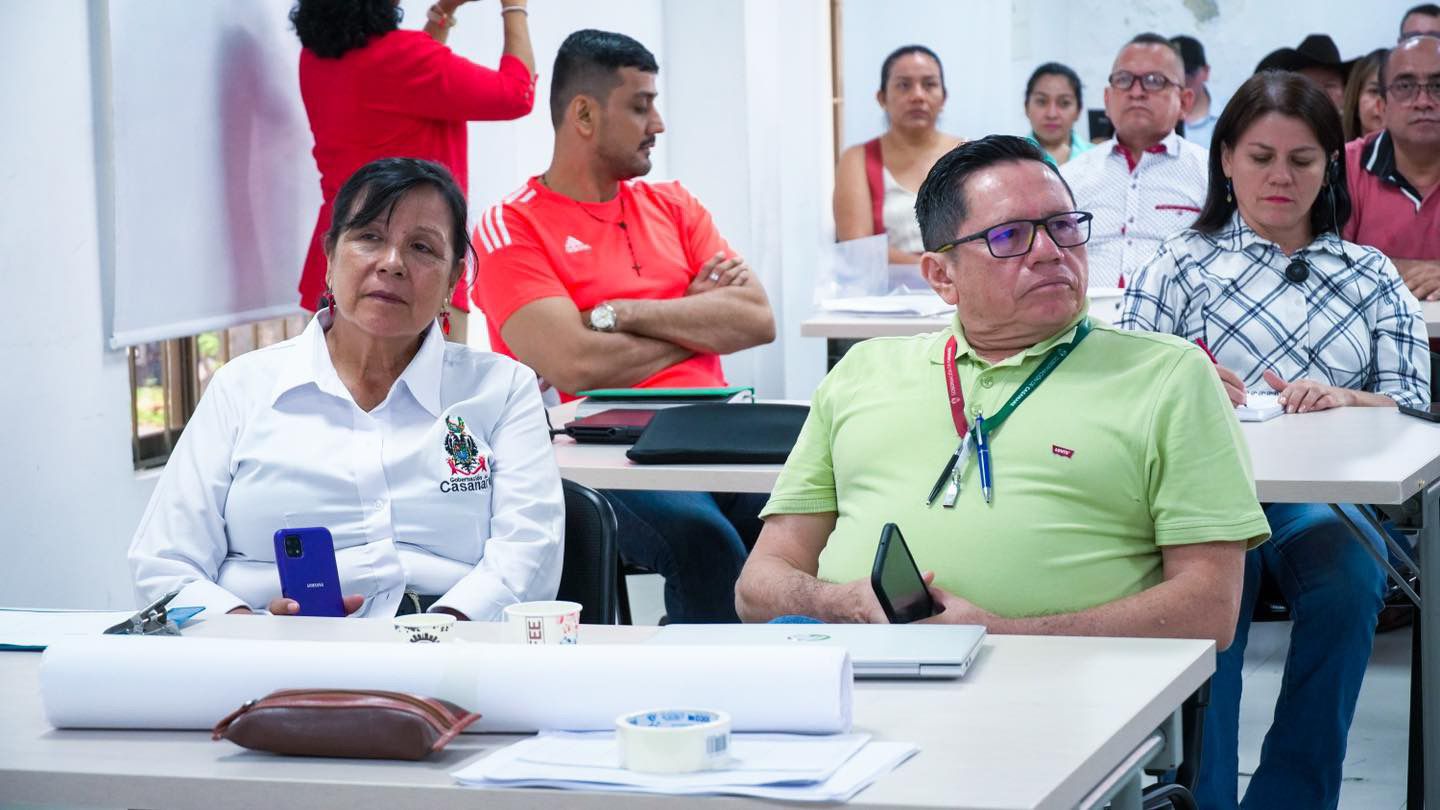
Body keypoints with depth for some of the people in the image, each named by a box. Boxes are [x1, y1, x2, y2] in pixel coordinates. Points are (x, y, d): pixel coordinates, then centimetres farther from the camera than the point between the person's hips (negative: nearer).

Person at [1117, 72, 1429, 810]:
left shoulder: (1372, 276, 21)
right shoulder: (1182, 264, 17)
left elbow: (1414, 405, 9)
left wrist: (1342, 398, -14)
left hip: (1325, 494, 1)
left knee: (1348, 577, -33)